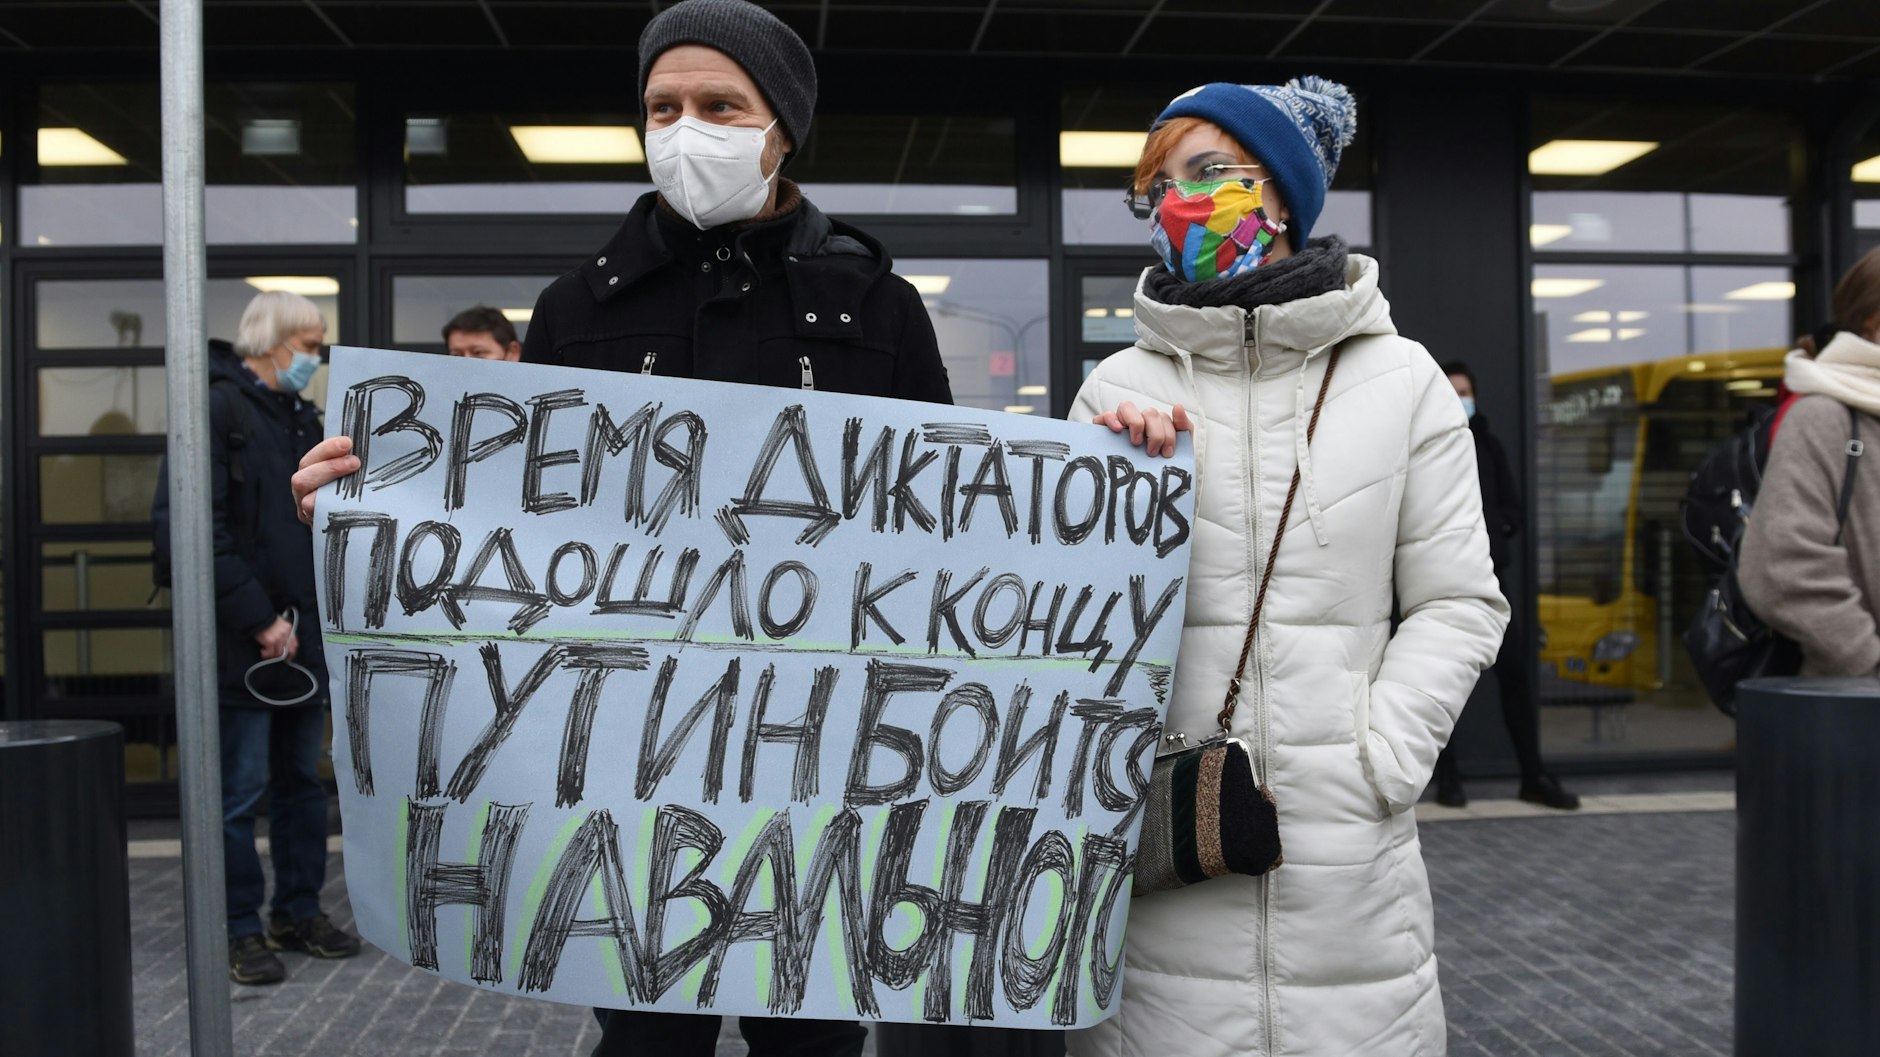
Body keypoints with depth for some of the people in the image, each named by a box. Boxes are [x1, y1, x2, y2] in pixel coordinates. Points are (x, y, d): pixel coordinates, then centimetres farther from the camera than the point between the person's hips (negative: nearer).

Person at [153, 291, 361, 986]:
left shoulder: (300, 417, 16)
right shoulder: (218, 408, -10)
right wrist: (258, 618, -18)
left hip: (304, 634, 8)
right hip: (243, 641, -8)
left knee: (302, 780, 14)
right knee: (240, 790, 1)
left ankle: (299, 913, 26)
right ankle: (241, 931, 13)